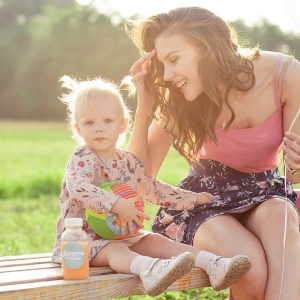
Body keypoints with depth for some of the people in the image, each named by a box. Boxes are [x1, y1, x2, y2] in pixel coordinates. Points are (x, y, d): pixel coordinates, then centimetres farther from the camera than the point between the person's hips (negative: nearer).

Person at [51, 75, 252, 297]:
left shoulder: (127, 161, 11)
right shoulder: (82, 158, -12)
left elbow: (154, 189, 23)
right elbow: (79, 189, -32)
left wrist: (192, 199, 21)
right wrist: (118, 205, -43)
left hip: (122, 233, 8)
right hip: (85, 236, -8)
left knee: (157, 241, -9)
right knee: (116, 250, -35)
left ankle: (213, 265, -23)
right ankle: (149, 269, -67)